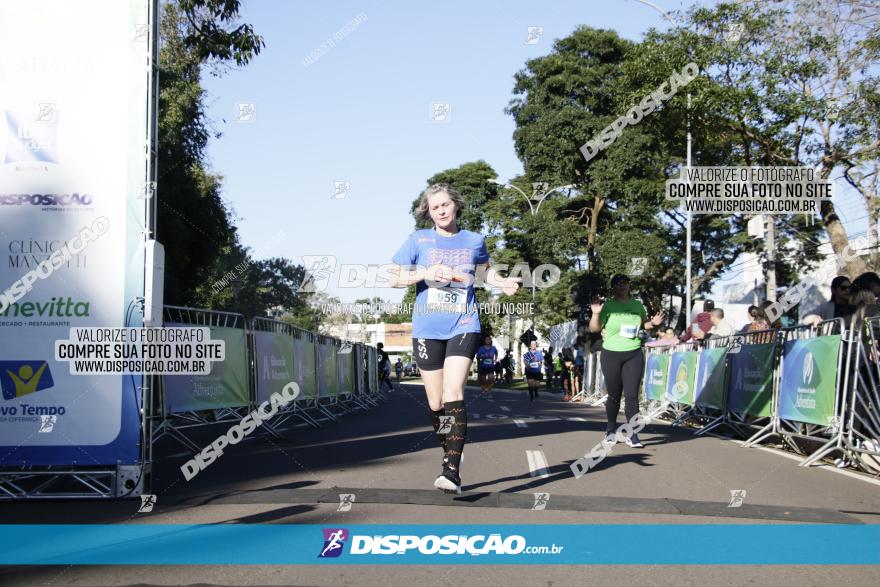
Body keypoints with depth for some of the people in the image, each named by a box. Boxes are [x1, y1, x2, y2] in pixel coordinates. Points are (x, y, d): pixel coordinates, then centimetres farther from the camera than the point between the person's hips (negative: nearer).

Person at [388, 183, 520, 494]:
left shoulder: (474, 241, 8)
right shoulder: (418, 240, 4)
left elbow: (484, 270, 26)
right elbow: (393, 278, 3)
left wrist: (502, 282, 6)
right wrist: (424, 274, -13)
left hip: (463, 326, -1)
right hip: (427, 329, 2)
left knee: (453, 395, -18)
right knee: (436, 403, 6)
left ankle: (452, 471, -22)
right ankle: (450, 456, 27)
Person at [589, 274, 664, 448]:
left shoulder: (637, 305, 7)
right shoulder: (607, 306, -1)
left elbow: (644, 324, 22)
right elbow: (594, 329, -3)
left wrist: (653, 323, 1)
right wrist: (596, 314, -21)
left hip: (634, 355, 1)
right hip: (611, 355, -1)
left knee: (632, 395, -6)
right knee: (614, 395, 7)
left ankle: (632, 435, -3)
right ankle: (611, 431, 22)